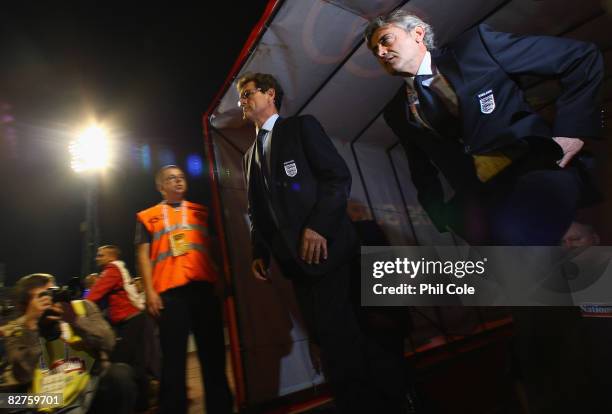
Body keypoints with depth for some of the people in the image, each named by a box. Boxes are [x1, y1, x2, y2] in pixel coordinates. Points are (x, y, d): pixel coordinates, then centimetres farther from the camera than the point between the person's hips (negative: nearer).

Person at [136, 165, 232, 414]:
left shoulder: (201, 212, 18)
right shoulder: (148, 216, 13)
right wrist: (149, 291, -4)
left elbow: (215, 247, 18)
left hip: (204, 287, 2)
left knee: (213, 352, 6)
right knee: (174, 357, 2)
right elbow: (143, 255, 6)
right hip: (169, 291, -2)